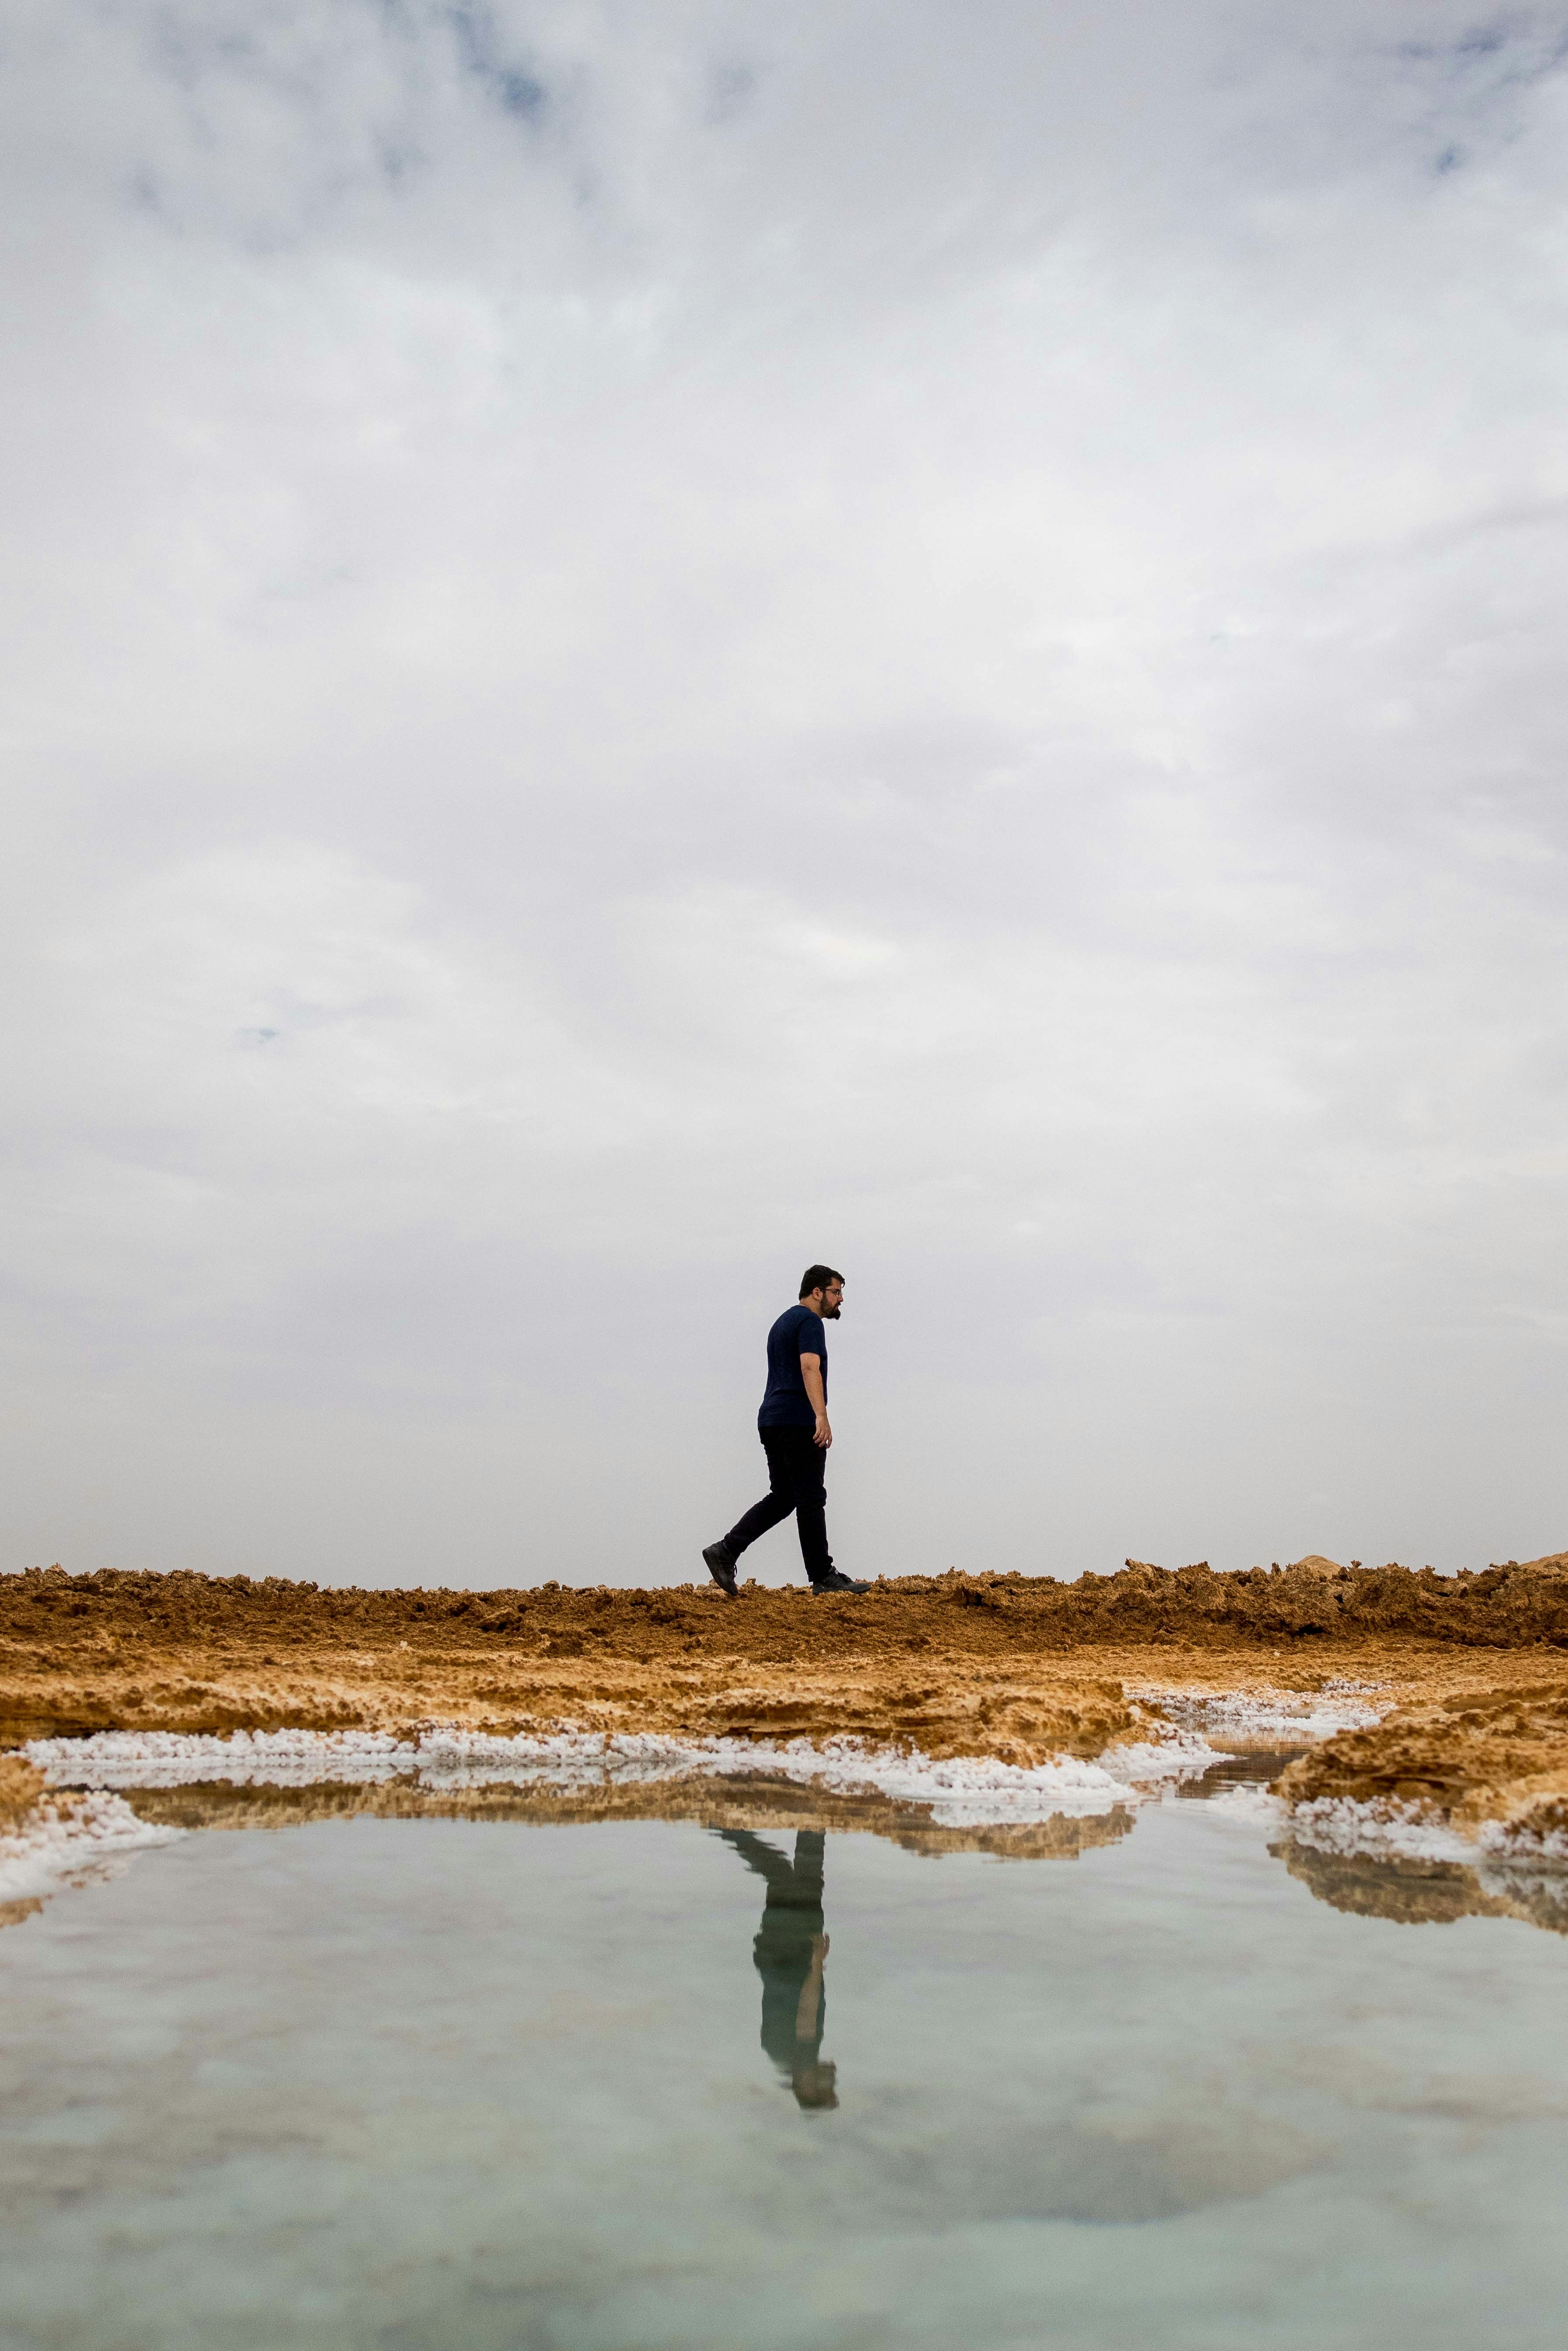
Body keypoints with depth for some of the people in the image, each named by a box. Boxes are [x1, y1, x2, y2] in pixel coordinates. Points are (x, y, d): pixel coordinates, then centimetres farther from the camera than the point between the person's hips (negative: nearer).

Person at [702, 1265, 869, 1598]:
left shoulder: (784, 1322, 24)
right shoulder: (810, 1322, -8)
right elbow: (810, 1368, -23)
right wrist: (821, 1416, -32)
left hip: (772, 1420, 10)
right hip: (799, 1422, -9)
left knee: (782, 1497, 10)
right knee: (811, 1499, -4)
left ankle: (725, 1551, -1)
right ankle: (823, 1576, 2)